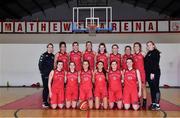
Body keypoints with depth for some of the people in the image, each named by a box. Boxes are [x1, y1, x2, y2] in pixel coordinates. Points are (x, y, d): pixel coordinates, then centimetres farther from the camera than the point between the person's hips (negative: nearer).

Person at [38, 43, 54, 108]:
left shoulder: (53, 56, 12)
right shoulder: (43, 55, -2)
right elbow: (40, 65, -5)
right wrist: (43, 72, -10)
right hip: (45, 75, -4)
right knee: (46, 88, -3)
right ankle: (44, 102, 5)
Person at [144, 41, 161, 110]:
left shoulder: (156, 53, -5)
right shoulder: (148, 54, 18)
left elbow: (156, 64, -14)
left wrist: (153, 73, -20)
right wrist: (147, 73, 8)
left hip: (155, 73, -8)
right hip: (148, 73, 8)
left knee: (155, 88, -7)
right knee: (151, 88, 9)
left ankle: (157, 104, -5)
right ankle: (153, 103, 14)